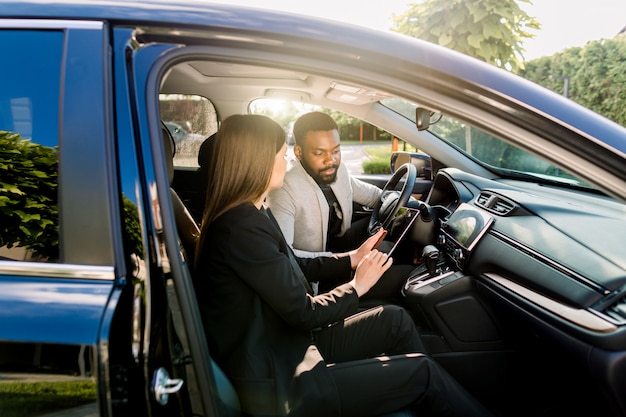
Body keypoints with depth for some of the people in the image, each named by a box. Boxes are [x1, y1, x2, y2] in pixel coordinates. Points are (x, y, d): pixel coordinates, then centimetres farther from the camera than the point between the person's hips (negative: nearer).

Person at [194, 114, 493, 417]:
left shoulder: (248, 213, 3)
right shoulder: (242, 227, -27)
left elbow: (294, 266, 15)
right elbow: (303, 313, -20)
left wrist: (352, 259, 12)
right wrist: (357, 286, -4)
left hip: (290, 345, 10)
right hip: (279, 383, -9)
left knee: (394, 320, 12)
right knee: (421, 371, -3)